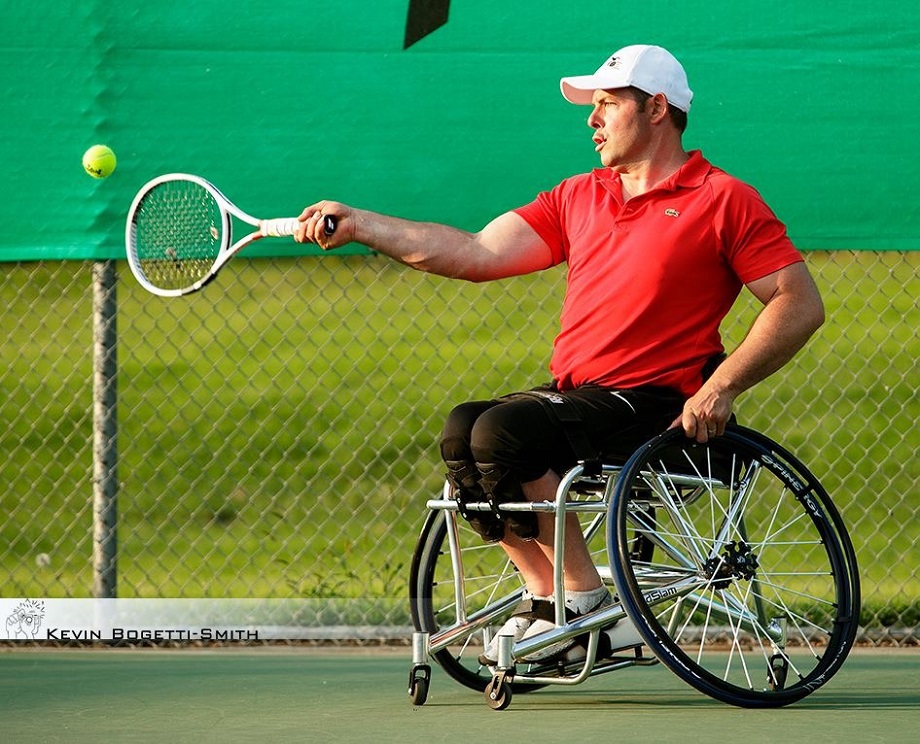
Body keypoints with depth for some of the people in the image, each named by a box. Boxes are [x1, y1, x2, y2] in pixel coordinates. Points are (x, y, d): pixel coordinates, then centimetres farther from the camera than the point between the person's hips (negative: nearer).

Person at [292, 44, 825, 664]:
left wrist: (722, 386, -17)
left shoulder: (723, 200, 0)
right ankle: (545, 592, -7)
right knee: (462, 433, -17)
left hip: (654, 403, -7)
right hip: (573, 396, 7)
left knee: (504, 432, -26)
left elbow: (801, 304, -6)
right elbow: (479, 255, 13)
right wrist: (358, 225, 4)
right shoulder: (578, 198, 19)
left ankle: (589, 603, -17)